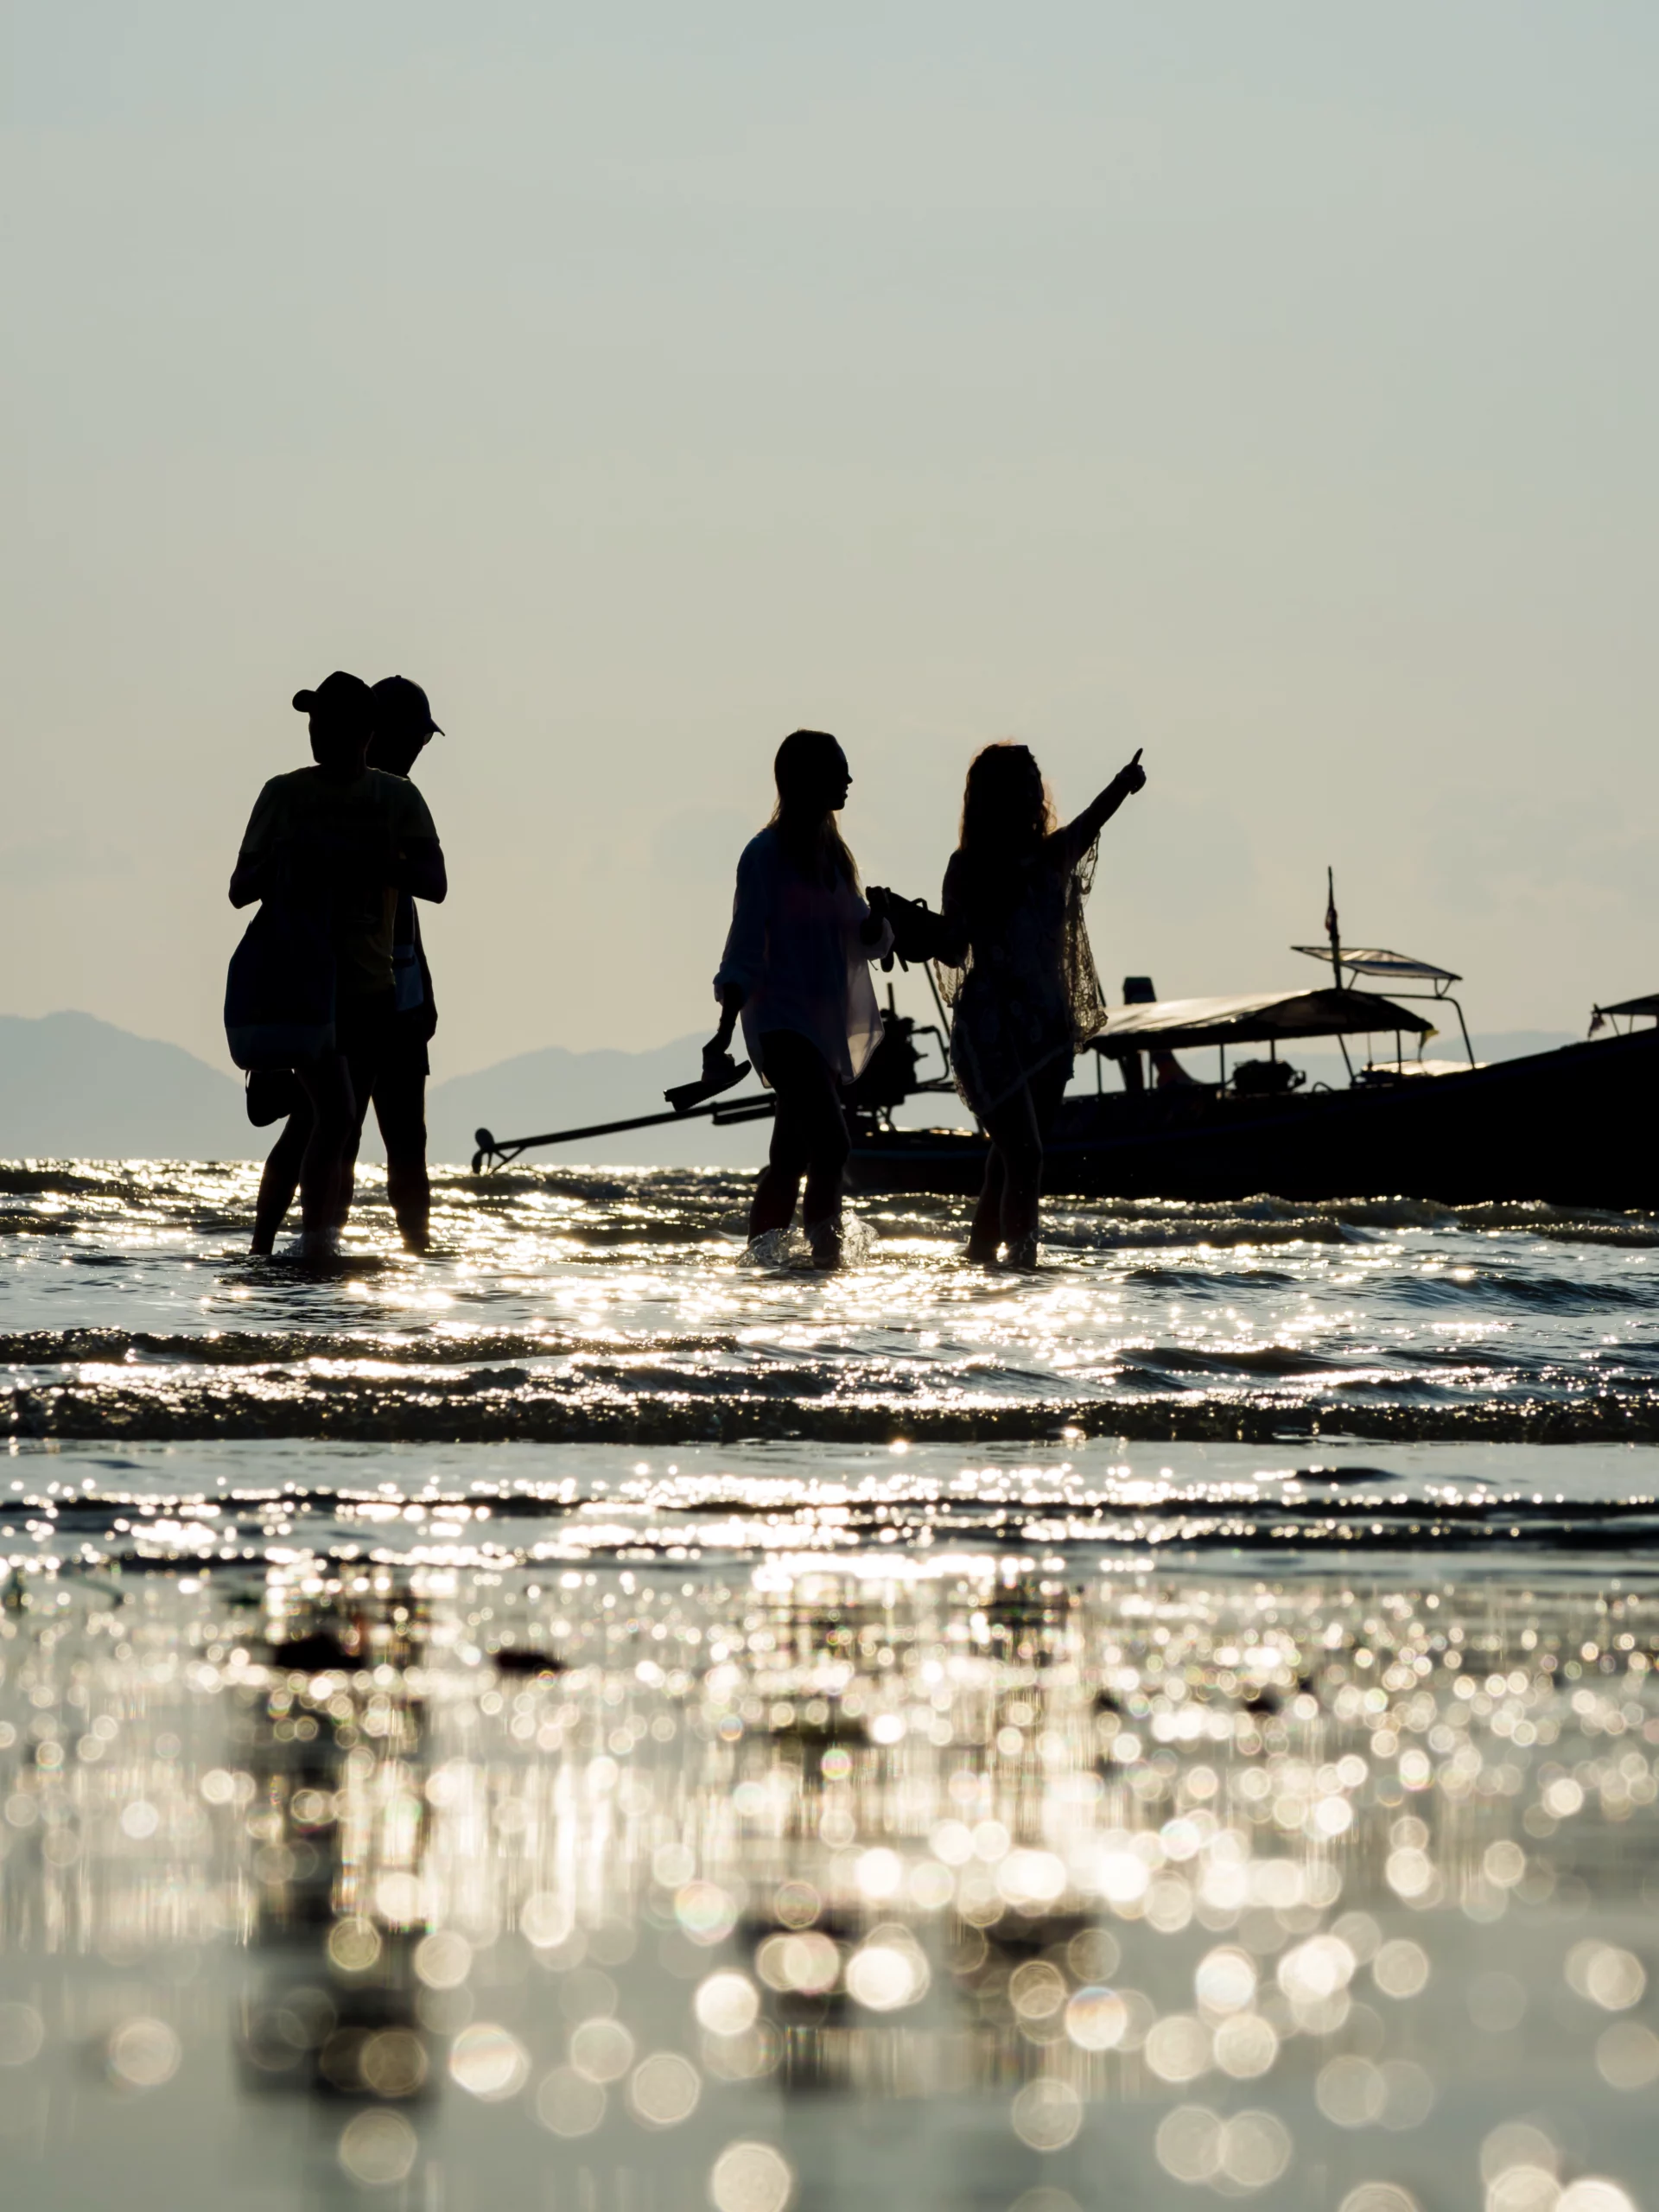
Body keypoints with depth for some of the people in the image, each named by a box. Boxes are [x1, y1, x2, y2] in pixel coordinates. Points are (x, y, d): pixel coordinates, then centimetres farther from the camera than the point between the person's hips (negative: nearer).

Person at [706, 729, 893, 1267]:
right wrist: (724, 1031, -16)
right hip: (782, 1023, -8)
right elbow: (745, 950, -8)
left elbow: (866, 941, 17)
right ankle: (824, 1251, -25)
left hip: (827, 1029, 8)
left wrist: (878, 927, -7)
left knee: (791, 1160, 7)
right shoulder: (766, 855, -6)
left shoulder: (833, 857, 16)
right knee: (831, 1143, -23)